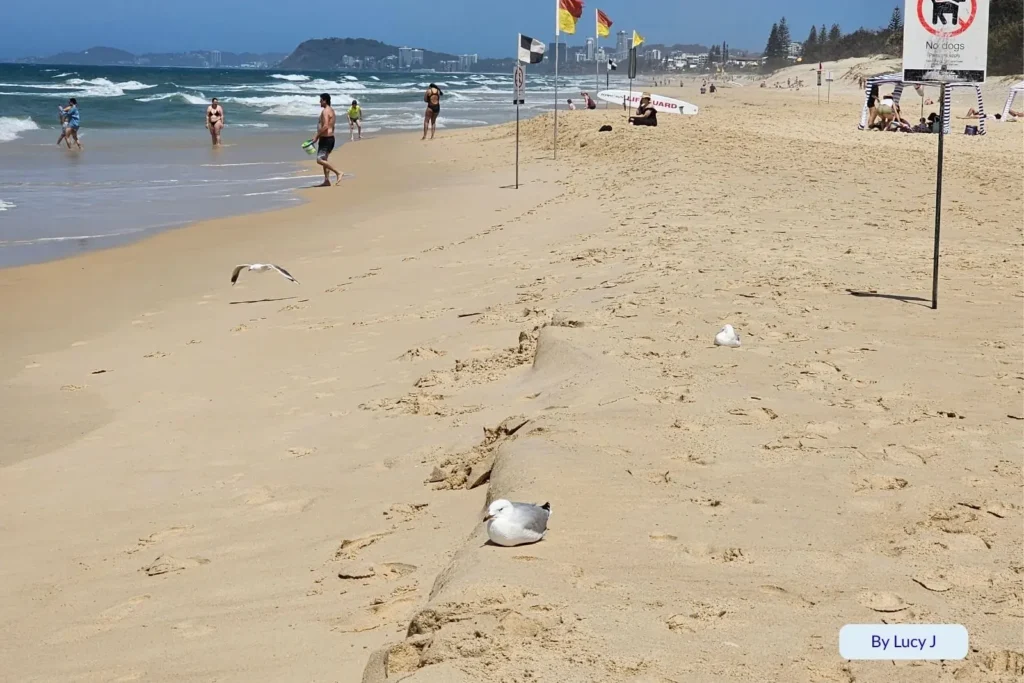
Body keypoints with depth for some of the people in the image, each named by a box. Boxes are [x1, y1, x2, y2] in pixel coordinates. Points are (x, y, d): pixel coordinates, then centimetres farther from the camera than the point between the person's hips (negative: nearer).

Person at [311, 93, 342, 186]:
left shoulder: (325, 111, -16)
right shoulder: (331, 110, 15)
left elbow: (325, 126, -26)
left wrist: (317, 136, -19)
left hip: (325, 139, -10)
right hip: (330, 137, 10)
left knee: (320, 160, -12)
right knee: (323, 159, 15)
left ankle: (338, 173, -13)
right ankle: (327, 180, 14)